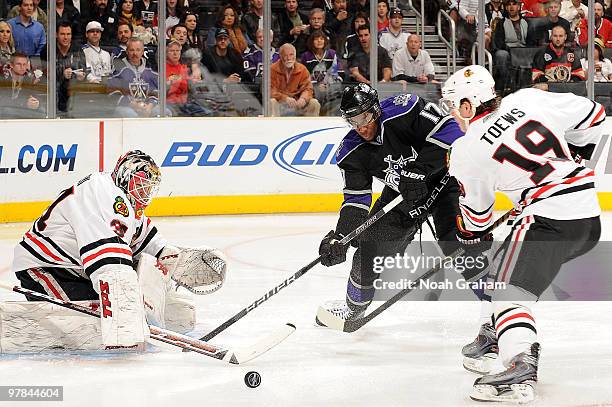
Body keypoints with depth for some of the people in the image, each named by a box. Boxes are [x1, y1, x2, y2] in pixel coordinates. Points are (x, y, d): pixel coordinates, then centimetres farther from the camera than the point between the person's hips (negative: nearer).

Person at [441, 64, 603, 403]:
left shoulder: (467, 150, -3)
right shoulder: (529, 99, 7)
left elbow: (475, 210, 10)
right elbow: (592, 114, 15)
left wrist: (471, 239, 31)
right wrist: (572, 155, 30)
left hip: (548, 219, -8)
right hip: (589, 216, 8)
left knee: (510, 293, -14)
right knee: (509, 262, 27)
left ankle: (520, 368, -36)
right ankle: (500, 337, 33)